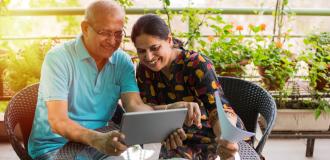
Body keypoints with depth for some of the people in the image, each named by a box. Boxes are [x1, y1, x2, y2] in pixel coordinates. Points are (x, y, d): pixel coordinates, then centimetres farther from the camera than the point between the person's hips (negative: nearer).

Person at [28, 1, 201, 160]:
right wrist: (96, 139, -43)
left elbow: (135, 106, -12)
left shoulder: (122, 61, 0)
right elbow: (58, 122, -24)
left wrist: (169, 110, -33)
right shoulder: (59, 58, -15)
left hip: (99, 144, 5)